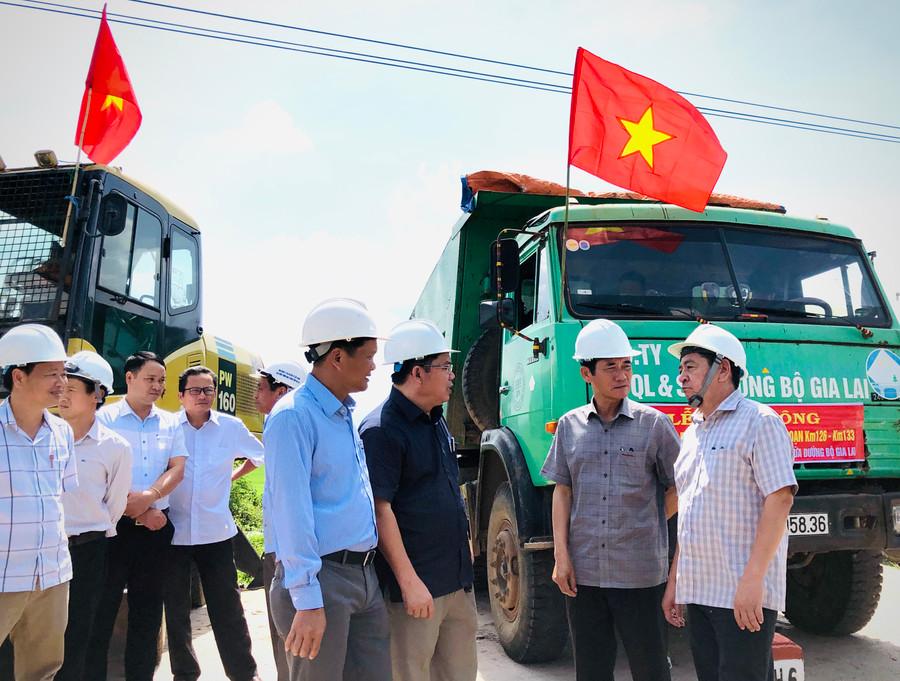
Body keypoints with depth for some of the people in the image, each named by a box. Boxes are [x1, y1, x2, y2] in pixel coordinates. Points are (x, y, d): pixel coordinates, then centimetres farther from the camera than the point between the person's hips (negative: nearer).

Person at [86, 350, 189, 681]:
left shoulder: (170, 423, 10)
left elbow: (177, 468, 3)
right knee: (102, 607, 3)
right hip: (113, 525, -4)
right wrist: (140, 513, -11)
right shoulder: (105, 417, -2)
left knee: (148, 608, 11)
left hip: (157, 525, 4)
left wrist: (149, 497, -15)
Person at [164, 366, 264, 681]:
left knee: (227, 608, 4)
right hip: (174, 532, 0)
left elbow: (261, 455, 18)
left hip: (216, 532, 0)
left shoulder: (231, 427, 0)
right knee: (176, 609, 12)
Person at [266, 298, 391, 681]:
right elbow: (292, 511, -19)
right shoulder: (293, 416, -14)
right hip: (322, 578, -8)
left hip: (365, 577, 8)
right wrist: (307, 600, -21)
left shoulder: (347, 416, 13)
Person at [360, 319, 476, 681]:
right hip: (416, 585, -9)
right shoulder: (381, 430, -18)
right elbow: (380, 510, -21)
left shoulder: (436, 420, 11)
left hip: (458, 579, 9)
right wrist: (409, 581, -20)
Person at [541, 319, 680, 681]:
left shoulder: (654, 423, -2)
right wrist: (561, 556, 1)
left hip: (639, 574, -2)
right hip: (583, 572, 3)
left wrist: (641, 525, 1)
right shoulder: (570, 425, 6)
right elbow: (562, 491, 7)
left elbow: (678, 488, 4)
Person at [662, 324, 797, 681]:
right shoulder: (692, 433, 17)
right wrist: (674, 581, 17)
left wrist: (753, 578, -22)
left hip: (743, 594, -7)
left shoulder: (759, 421, -6)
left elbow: (780, 498, -15)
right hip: (698, 591, 7)